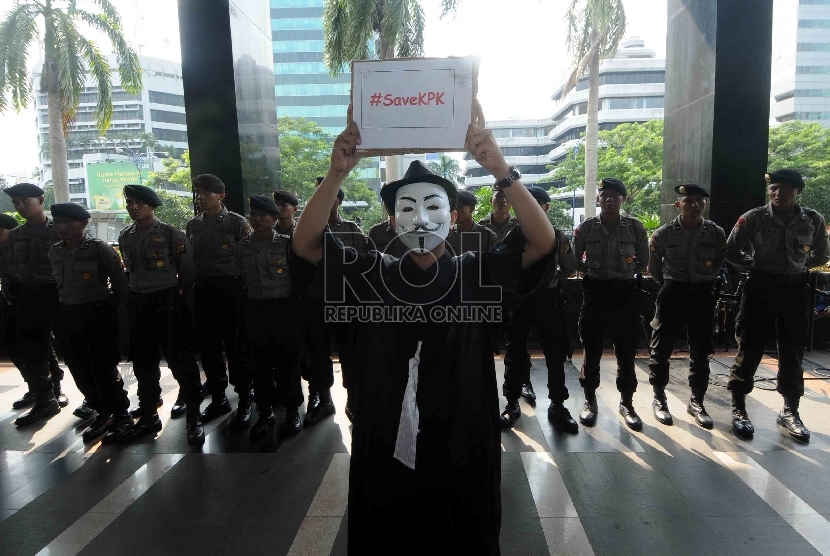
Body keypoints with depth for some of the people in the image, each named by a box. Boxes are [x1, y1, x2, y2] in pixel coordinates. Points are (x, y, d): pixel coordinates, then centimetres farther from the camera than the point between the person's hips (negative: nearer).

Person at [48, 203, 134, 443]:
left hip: (99, 315, -6)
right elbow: (58, 284, 15)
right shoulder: (54, 252, 8)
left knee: (104, 370, -3)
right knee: (80, 371, 11)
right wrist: (63, 311, 10)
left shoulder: (99, 248, -9)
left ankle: (121, 416, 13)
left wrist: (115, 312, -8)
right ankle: (102, 413, 28)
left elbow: (120, 281, -8)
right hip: (68, 317, 6)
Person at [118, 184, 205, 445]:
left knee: (180, 361, -1)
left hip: (168, 302, -6)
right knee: (143, 362, 15)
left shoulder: (171, 235, -9)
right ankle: (148, 416, 31)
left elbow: (188, 272, -6)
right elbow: (131, 270, 19)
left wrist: (175, 297, 0)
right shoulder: (125, 237, 9)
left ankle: (194, 417, 11)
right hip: (138, 304, 6)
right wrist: (137, 294, 13)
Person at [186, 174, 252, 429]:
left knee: (235, 347, 0)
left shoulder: (237, 222, -4)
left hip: (230, 290, -5)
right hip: (202, 291, 5)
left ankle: (244, 401, 13)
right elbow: (189, 260, 15)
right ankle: (218, 398, 26)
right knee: (208, 346, 11)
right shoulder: (192, 225, 12)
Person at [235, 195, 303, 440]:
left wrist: (297, 309, -4)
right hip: (255, 310, 3)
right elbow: (240, 281, 11)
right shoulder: (241, 247, 6)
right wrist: (245, 313, 8)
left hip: (284, 308, -3)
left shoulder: (287, 244, -4)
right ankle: (265, 412, 24)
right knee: (260, 363, 9)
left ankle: (292, 412, 19)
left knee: (287, 361, 4)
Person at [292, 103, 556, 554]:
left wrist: (501, 170, -29)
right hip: (387, 446, 1)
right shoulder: (374, 275, -5)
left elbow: (543, 242, -17)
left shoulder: (475, 273, -6)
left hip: (461, 444, 0)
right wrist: (336, 173, -27)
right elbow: (305, 245, -14)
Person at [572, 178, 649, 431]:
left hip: (625, 292, 1)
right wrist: (593, 271, 2)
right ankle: (590, 400, 23)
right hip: (595, 291, 0)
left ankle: (626, 402, 24)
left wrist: (625, 273, 2)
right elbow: (574, 260, 8)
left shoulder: (636, 227, 0)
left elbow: (643, 261, 9)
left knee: (626, 350, 7)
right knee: (592, 349, 7)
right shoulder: (586, 227, -2)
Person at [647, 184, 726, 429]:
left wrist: (703, 283, 12)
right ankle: (659, 399, 18)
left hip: (702, 294, 2)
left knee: (700, 351, 8)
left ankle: (696, 402, 23)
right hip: (672, 293, -1)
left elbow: (717, 266, 12)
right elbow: (653, 267, 7)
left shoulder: (716, 233, -2)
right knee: (661, 348, 3)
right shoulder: (664, 233, -6)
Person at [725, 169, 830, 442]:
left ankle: (790, 411, 24)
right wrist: (756, 265, 4)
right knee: (749, 347, 0)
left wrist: (797, 267, 9)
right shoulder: (753, 218, -6)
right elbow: (731, 251, 3)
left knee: (793, 351, 9)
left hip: (795, 289, 3)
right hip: (761, 286, -2)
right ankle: (738, 408, 12)